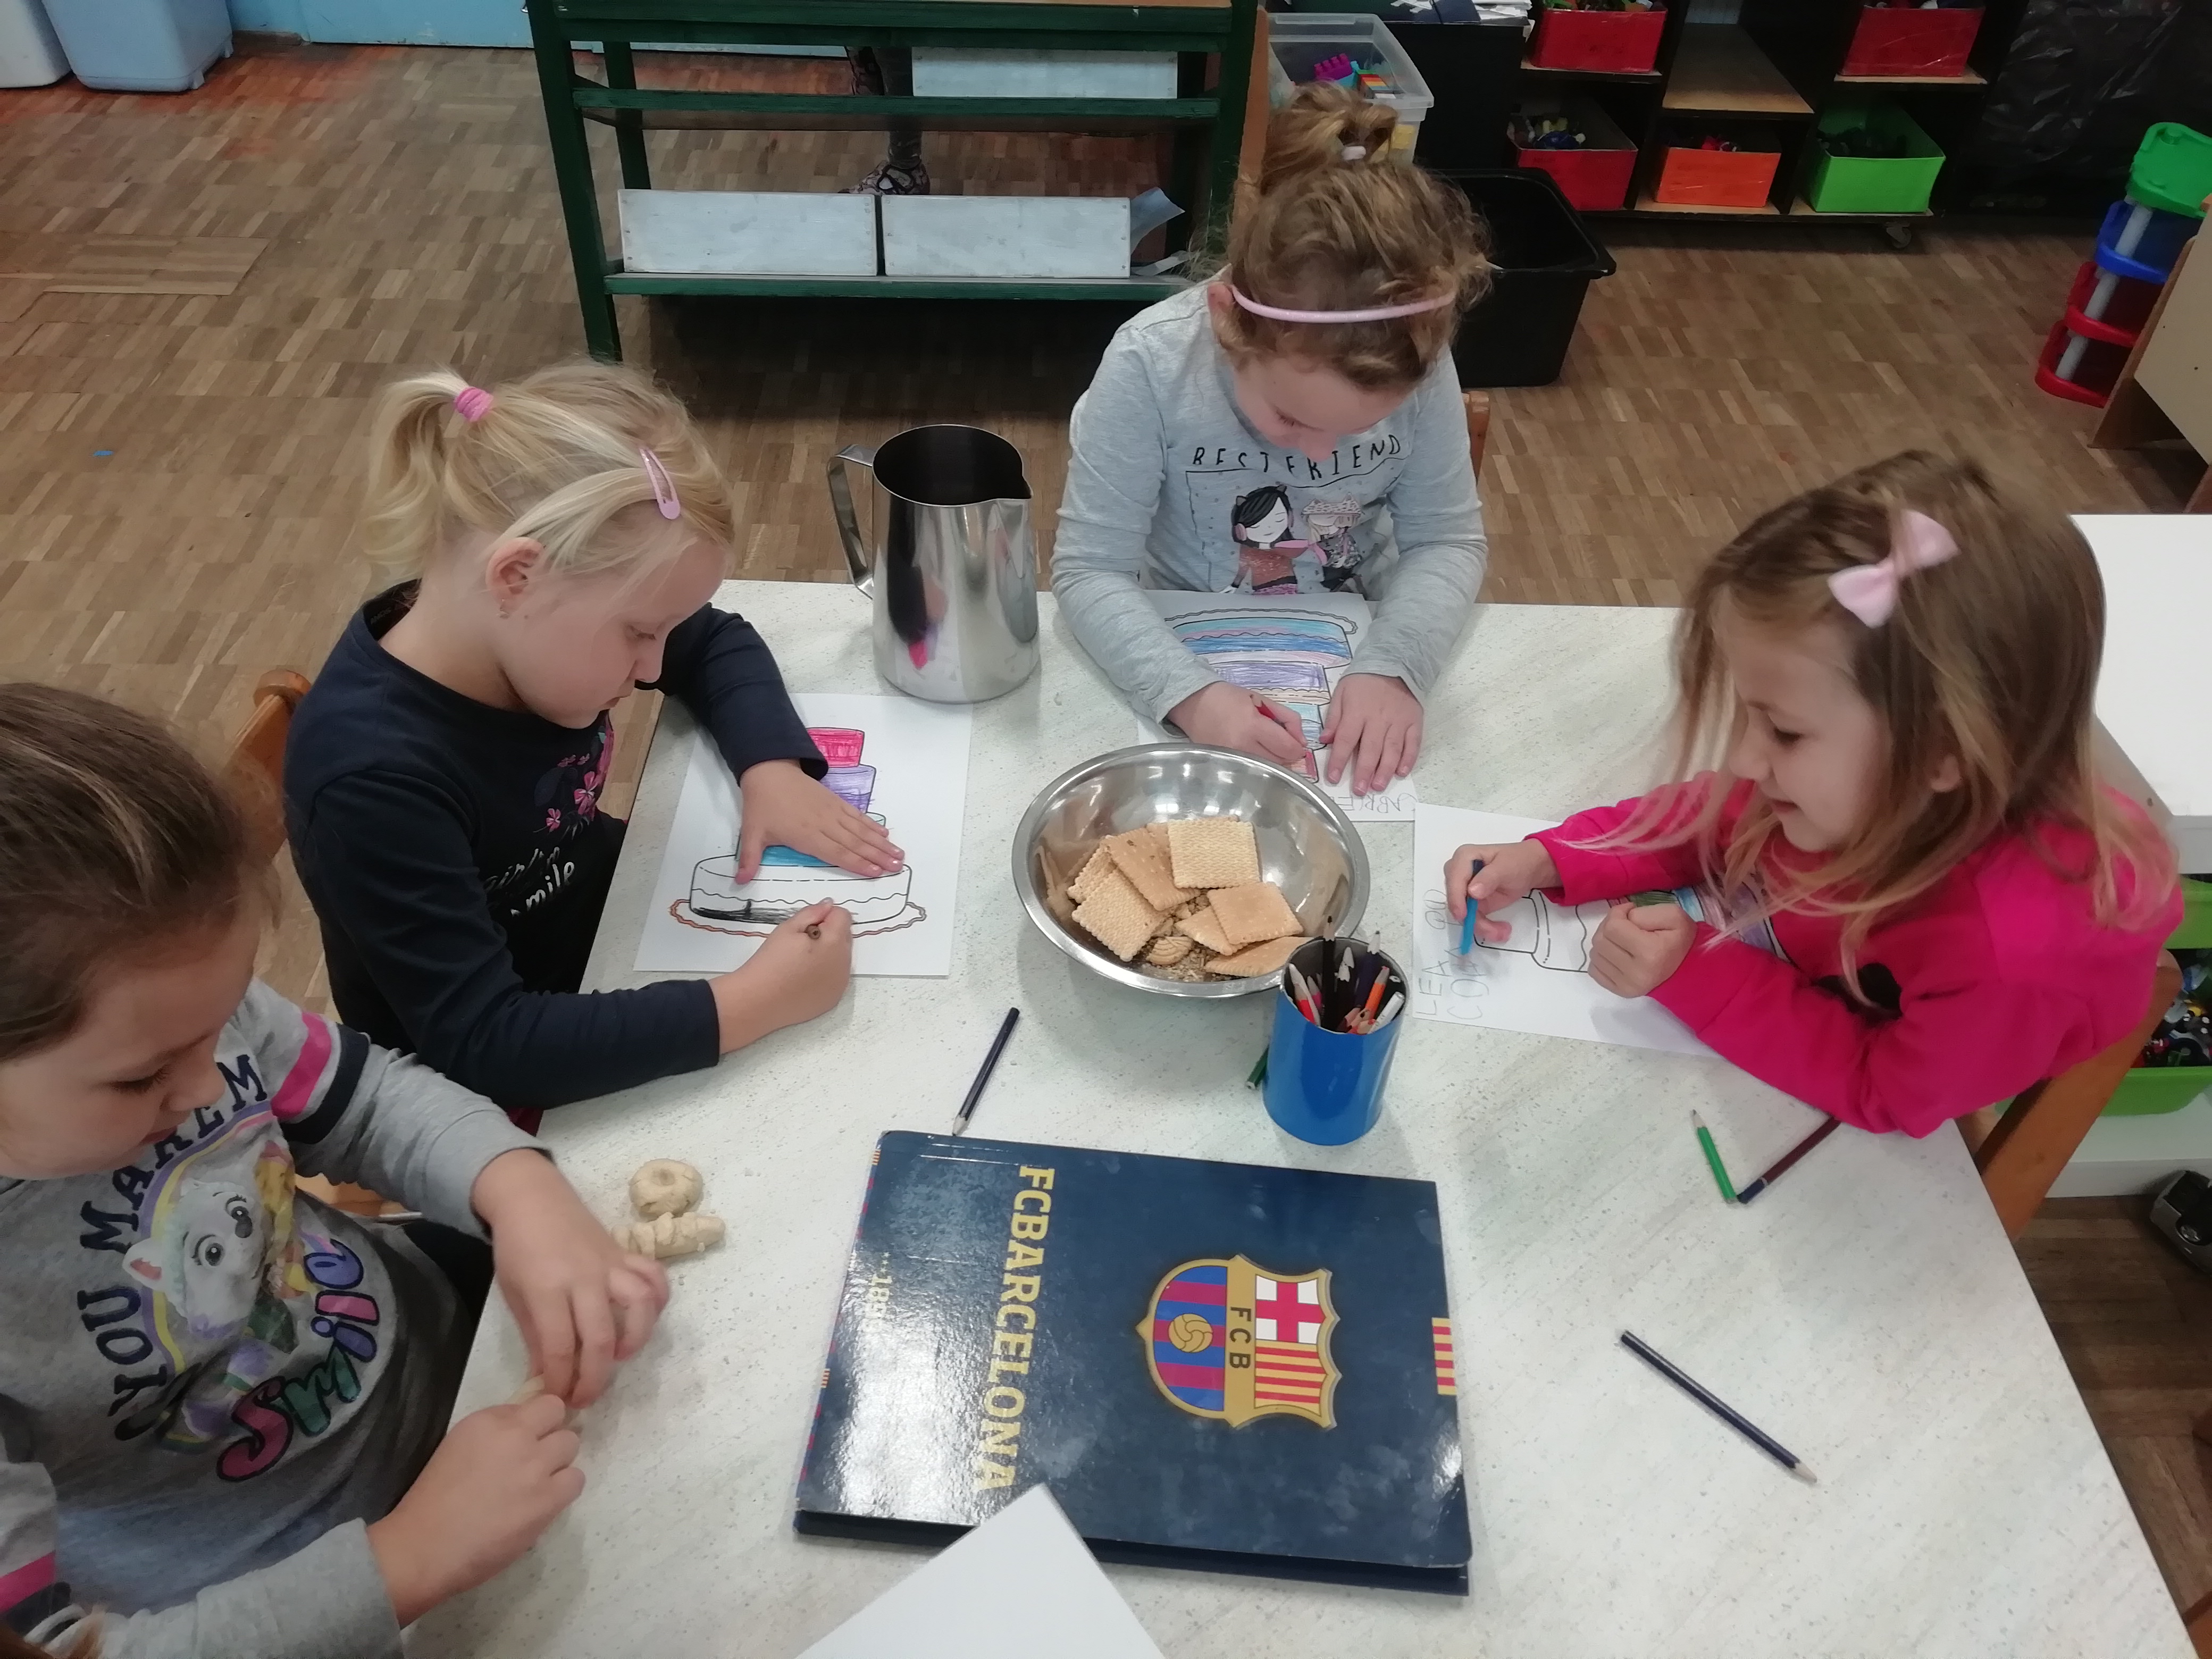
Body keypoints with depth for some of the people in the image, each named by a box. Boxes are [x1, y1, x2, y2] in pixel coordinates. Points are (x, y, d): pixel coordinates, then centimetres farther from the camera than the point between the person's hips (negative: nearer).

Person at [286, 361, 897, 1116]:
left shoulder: (534, 624, -16)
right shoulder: (373, 778, -35)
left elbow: (716, 643, 3)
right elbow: (483, 1047, -37)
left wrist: (774, 769, -15)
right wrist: (751, 1002, -39)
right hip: (489, 1096, -6)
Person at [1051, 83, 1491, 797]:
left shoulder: (1418, 364, -18)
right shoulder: (1150, 365, -25)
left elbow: (1447, 539, -9)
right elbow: (1091, 569, -21)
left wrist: (1392, 666, -26)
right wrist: (1190, 693, -36)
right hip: (1186, 644, -2)